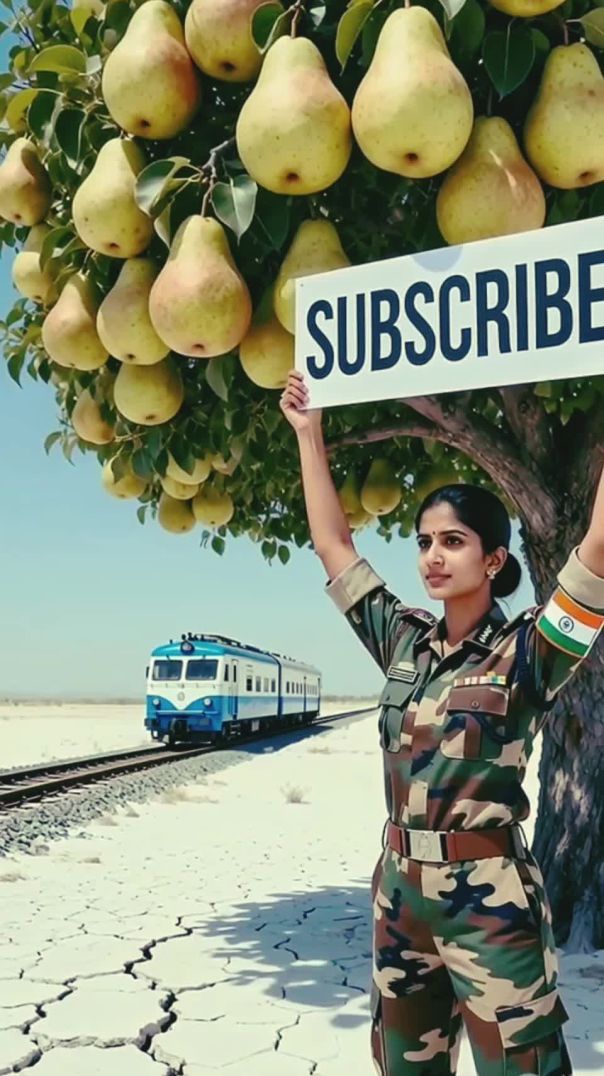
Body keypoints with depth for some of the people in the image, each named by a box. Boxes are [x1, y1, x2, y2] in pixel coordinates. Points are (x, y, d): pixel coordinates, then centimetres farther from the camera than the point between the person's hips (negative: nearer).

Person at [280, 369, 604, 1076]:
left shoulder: (525, 652, -10)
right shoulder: (405, 643, 5)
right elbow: (332, 547, 9)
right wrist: (309, 434, 11)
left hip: (490, 897, -6)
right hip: (401, 889, 6)